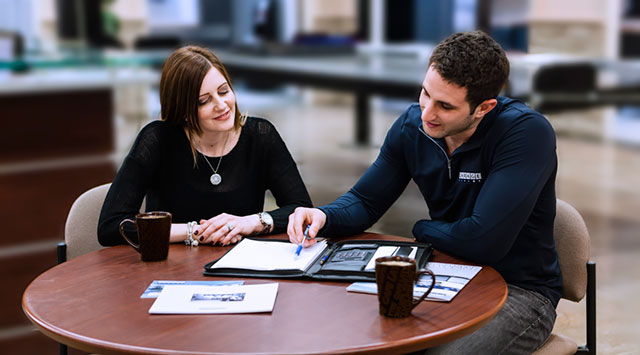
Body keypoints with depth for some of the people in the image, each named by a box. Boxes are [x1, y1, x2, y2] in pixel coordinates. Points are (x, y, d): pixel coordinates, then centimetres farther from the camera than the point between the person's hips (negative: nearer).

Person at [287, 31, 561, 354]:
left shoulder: (526, 133, -23)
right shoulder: (412, 124, -2)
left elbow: (484, 241, -29)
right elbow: (365, 200, 8)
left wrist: (422, 229, -8)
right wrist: (322, 217, -15)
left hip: (520, 291, -5)